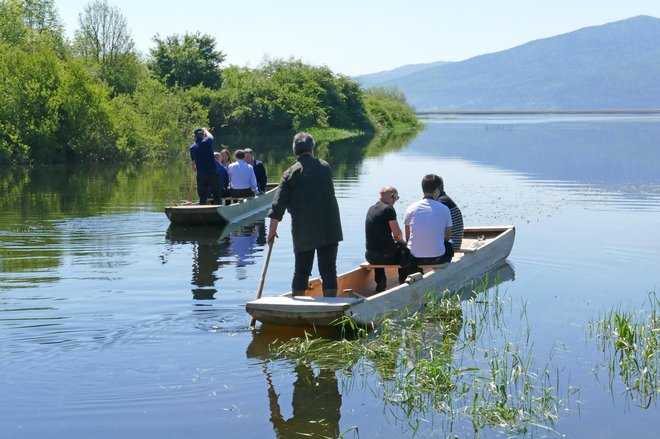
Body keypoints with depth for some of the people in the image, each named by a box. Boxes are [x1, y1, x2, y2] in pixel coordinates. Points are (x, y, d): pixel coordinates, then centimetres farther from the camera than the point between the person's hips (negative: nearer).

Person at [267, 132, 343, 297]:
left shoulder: (290, 173, -3)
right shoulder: (325, 167, 4)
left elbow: (278, 204, -5)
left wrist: (272, 228, 1)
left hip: (302, 231, 0)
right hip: (328, 228, 0)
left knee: (301, 271, 12)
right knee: (328, 270, 0)